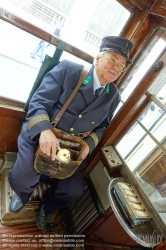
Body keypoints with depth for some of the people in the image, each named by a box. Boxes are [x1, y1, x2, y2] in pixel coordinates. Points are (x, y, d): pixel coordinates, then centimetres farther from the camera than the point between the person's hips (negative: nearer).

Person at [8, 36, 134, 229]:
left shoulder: (114, 96, 3)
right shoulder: (68, 69, -11)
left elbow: (103, 125, 12)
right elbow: (39, 102, -14)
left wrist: (90, 143, -8)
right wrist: (44, 130, -33)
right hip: (41, 137, -3)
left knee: (73, 191, -3)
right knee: (21, 179, -19)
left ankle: (47, 205, 37)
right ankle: (23, 194, 26)